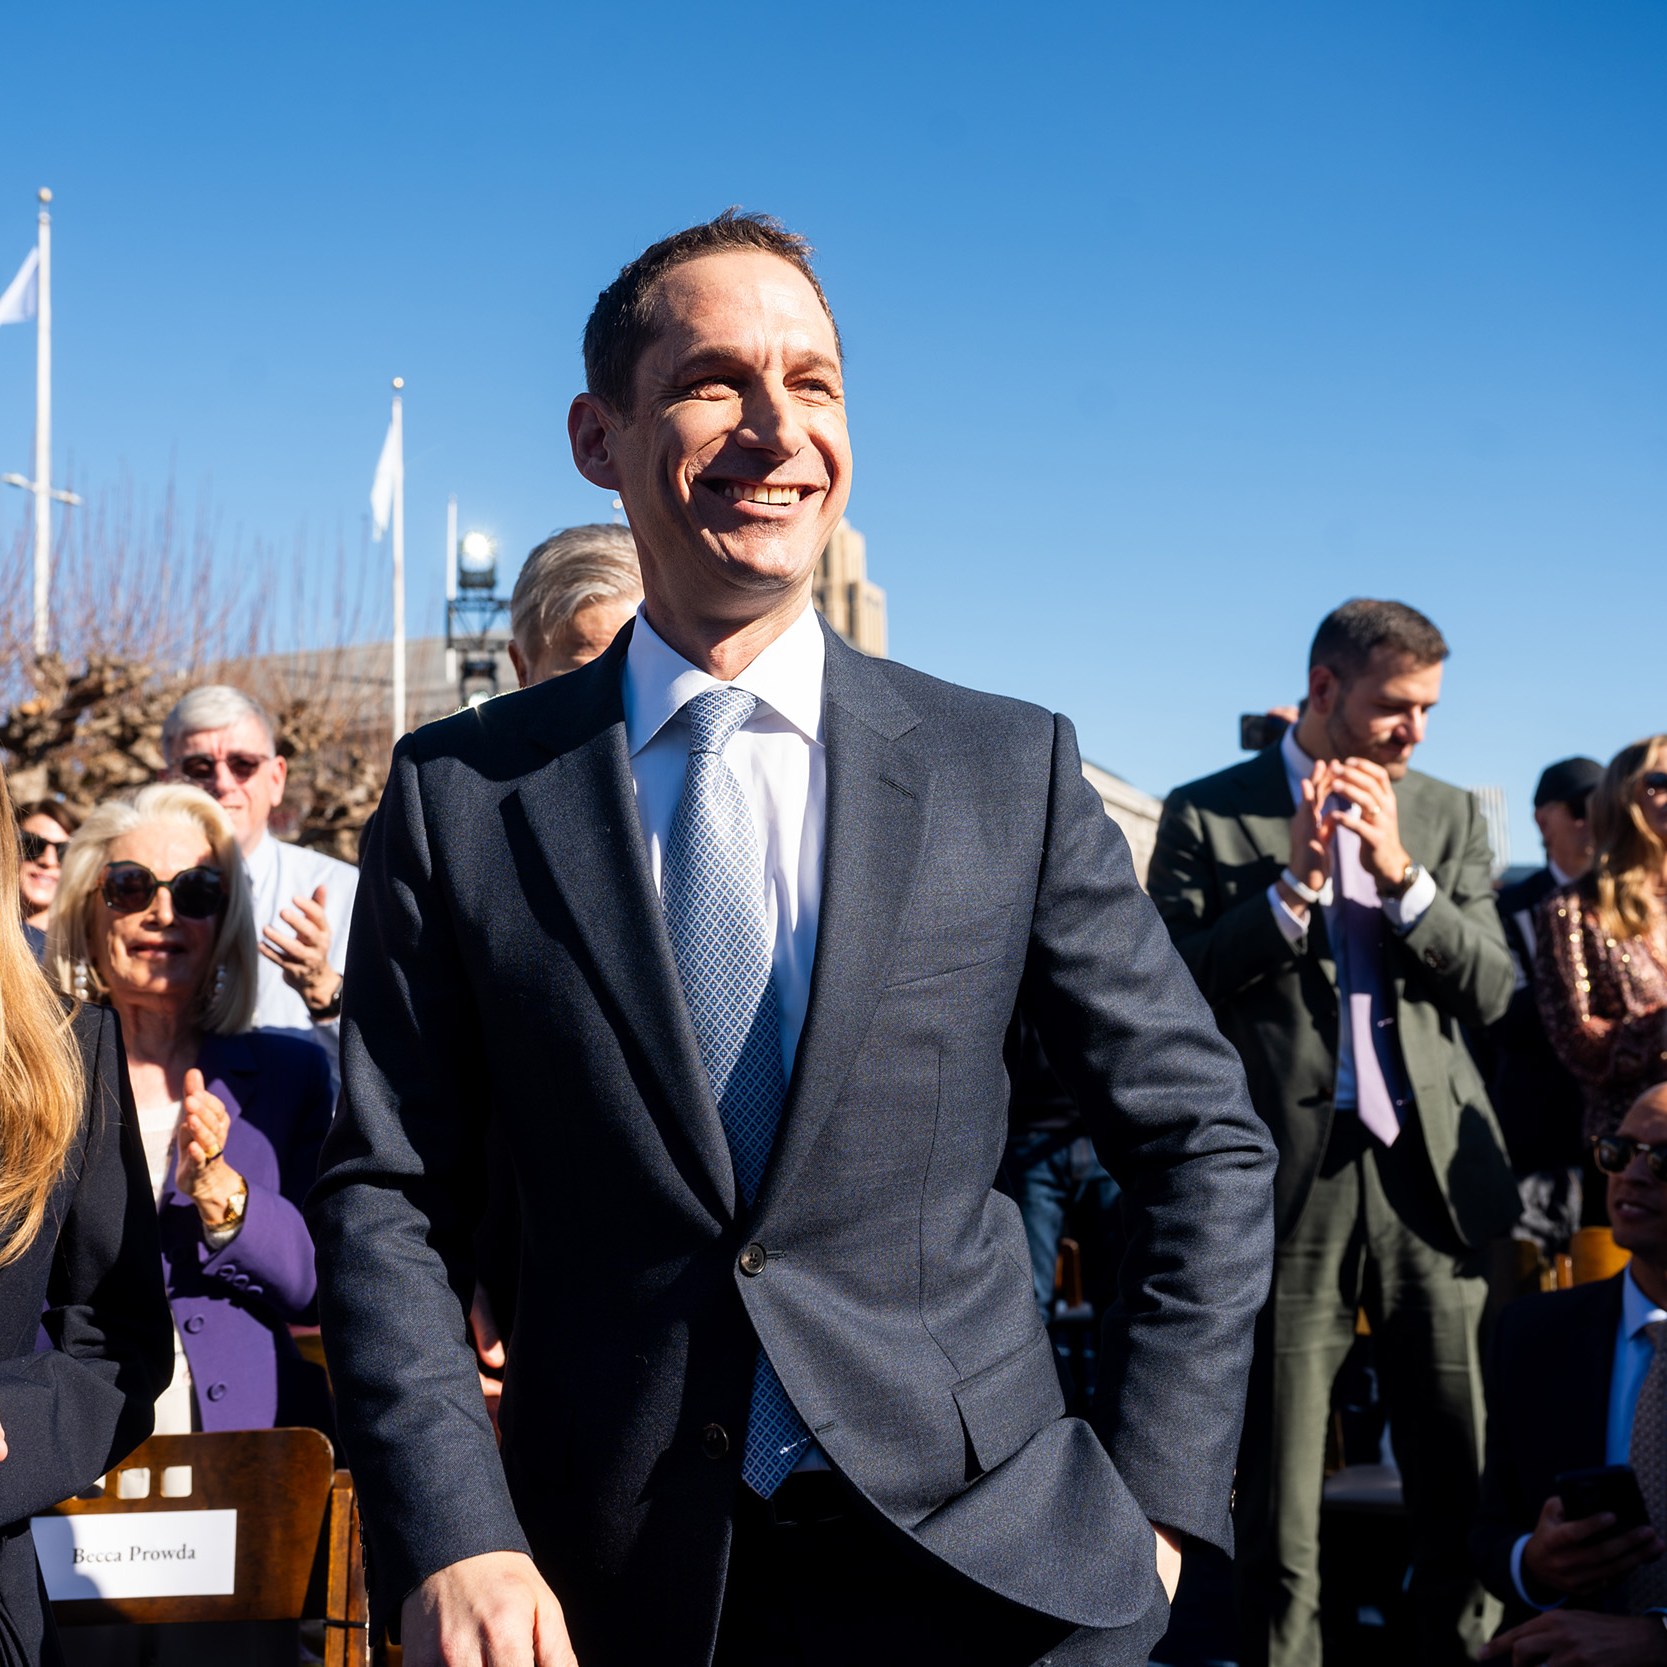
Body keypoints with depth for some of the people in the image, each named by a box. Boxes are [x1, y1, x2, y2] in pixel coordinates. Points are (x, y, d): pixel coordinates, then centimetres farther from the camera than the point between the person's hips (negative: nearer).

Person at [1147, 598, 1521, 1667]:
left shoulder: (1449, 817, 12)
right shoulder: (1209, 815, 2)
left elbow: (1491, 990, 4)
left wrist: (1400, 873, -9)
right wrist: (1295, 880, -13)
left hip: (1431, 1178, 3)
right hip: (1291, 1182, -3)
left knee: (1467, 1485, 7)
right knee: (1279, 1501, 5)